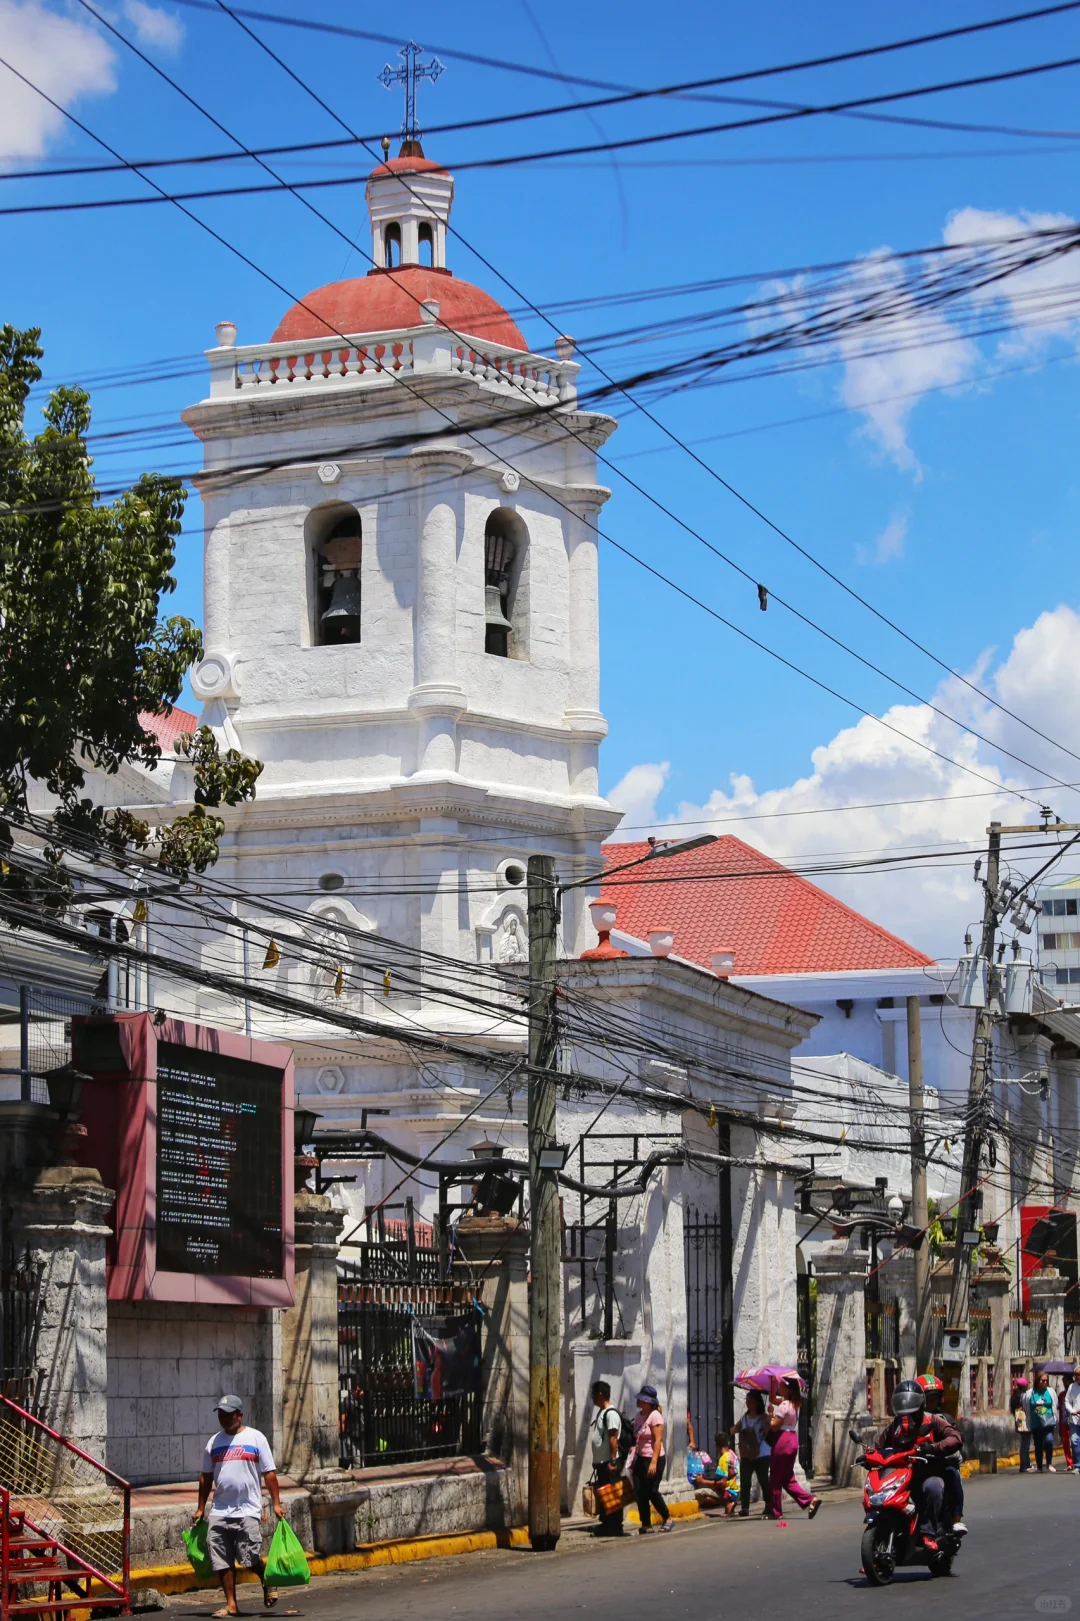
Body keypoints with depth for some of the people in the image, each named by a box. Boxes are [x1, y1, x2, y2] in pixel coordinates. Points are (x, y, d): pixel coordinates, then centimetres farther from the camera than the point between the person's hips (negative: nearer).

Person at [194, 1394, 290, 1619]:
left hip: (248, 1510, -4)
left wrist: (276, 1503, -7)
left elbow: (269, 1473, 0)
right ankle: (230, 1604, 9)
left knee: (250, 1558, -10)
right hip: (219, 1512, 4)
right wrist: (200, 1509, 17)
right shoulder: (214, 1442, 13)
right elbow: (206, 1477, 18)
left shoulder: (255, 1438, 1)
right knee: (222, 1561, 1)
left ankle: (267, 1583, 18)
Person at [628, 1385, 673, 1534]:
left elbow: (658, 1440, -17)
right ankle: (646, 1526, 5)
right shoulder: (638, 1415, 11)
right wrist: (633, 1459, 13)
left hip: (654, 1458, -7)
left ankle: (667, 1519, 15)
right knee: (639, 1492, 1)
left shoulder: (655, 1416, -12)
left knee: (651, 1491, -4)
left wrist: (654, 1462, -22)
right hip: (640, 1458, 8)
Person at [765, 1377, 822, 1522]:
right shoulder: (795, 1404, 11)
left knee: (775, 1479, 2)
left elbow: (774, 1426, -19)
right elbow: (773, 1400, 26)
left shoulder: (784, 1405, -17)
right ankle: (810, 1499, 0)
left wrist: (771, 1416, -1)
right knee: (787, 1478, 14)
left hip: (782, 1441, -9)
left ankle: (776, 1512, 7)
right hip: (792, 1440, 9)